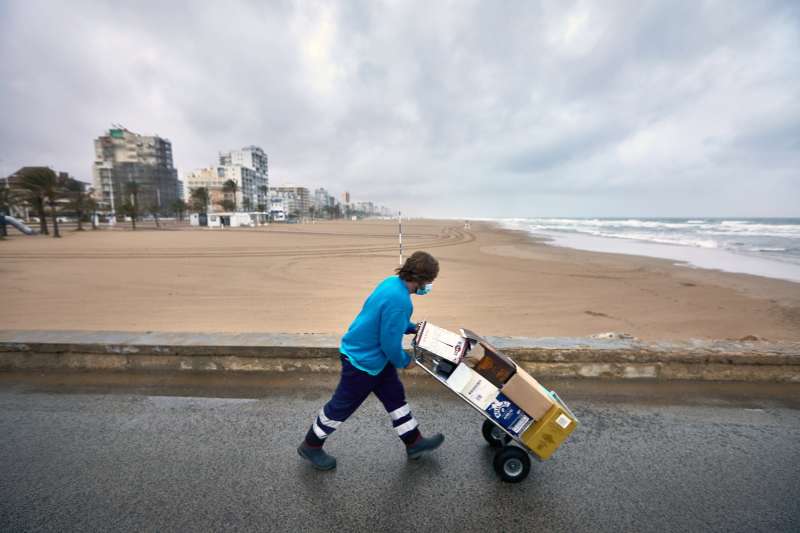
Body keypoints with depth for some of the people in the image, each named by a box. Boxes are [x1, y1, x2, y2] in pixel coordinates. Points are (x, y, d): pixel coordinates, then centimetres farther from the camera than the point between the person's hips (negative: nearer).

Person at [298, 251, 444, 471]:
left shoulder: (392, 282, -3)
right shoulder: (399, 301, -33)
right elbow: (390, 344, -26)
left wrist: (413, 327, 11)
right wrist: (405, 361, -7)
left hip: (372, 355, 9)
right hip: (362, 360, -9)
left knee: (395, 396, 20)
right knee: (341, 407, 12)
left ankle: (414, 443, 38)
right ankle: (310, 446, 36)